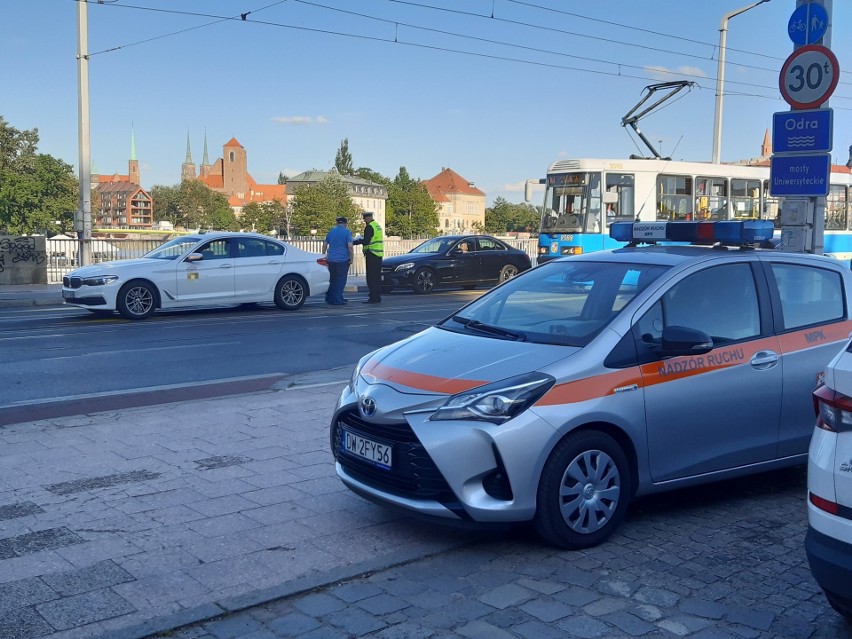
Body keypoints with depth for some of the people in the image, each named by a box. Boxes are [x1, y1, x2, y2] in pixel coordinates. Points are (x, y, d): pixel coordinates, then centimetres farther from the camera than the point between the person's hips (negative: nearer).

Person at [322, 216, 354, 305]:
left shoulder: (331, 232, 10)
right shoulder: (347, 232, -5)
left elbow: (324, 245, 14)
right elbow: (350, 246, -14)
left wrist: (324, 255, 25)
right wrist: (351, 258, -6)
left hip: (331, 259, 5)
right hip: (343, 259, -5)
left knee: (332, 279, 16)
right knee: (341, 280, 1)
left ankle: (329, 298, 20)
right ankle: (337, 300, 0)